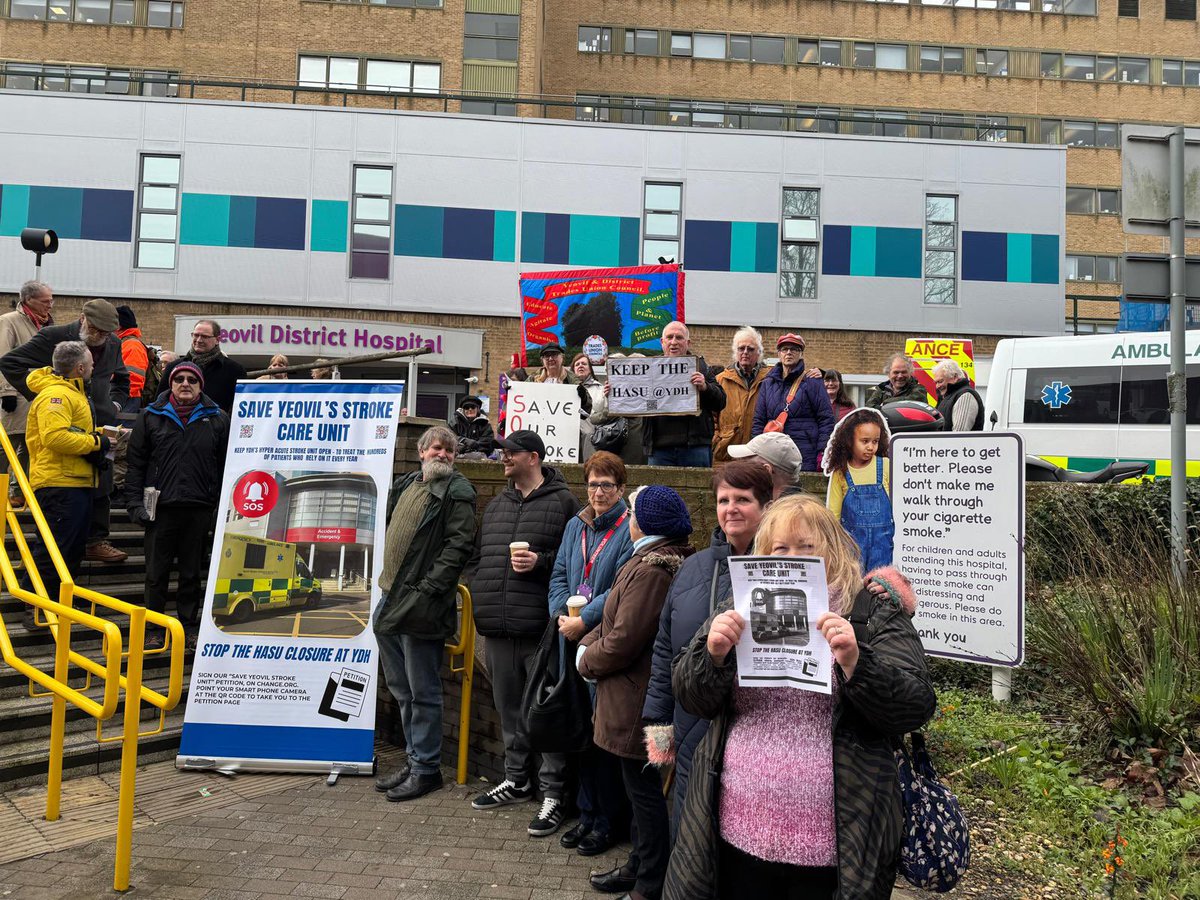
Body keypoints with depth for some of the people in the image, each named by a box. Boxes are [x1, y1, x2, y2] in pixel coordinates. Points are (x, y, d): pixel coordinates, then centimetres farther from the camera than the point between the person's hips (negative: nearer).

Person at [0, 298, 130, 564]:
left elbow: (121, 378, 29)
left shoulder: (113, 344, 10)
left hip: (99, 425, 5)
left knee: (101, 487, 5)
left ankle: (96, 541, 13)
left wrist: (116, 403, 13)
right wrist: (38, 395, -8)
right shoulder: (53, 337, -6)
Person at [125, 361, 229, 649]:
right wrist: (135, 503, -1)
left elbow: (227, 464, 7)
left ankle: (190, 627, 21)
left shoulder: (217, 419, 7)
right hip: (160, 507, 0)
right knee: (156, 572, 7)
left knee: (192, 572, 10)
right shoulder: (151, 417, 7)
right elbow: (135, 462, 7)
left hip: (200, 509, 0)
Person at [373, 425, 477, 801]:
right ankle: (415, 758, 31)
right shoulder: (405, 485, 16)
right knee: (401, 689, 17)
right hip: (390, 601, 9)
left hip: (421, 605, -8)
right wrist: (386, 583, 16)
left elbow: (459, 544, -16)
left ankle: (426, 768, 14)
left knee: (422, 692, 1)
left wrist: (427, 588, -20)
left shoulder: (457, 492, -8)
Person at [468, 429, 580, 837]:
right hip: (498, 628, 7)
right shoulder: (497, 504, 18)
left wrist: (541, 563, -18)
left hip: (540, 629, -7)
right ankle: (516, 780, 32)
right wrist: (481, 599, 15)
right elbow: (480, 555, 23)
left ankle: (553, 793, 9)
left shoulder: (562, 502, -3)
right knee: (508, 707, 16)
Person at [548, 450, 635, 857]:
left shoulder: (631, 529, -9)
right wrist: (562, 615, -4)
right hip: (575, 642, 6)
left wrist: (583, 621, -18)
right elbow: (559, 574, 12)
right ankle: (587, 812, 27)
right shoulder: (575, 526, 12)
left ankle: (608, 820, 18)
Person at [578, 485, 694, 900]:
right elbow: (617, 619, 16)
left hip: (638, 699, -10)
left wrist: (587, 661, -7)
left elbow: (624, 640, -24)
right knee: (640, 785, 21)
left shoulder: (650, 570, -23)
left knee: (644, 787, 3)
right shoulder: (653, 560, 10)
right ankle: (641, 865, 36)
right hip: (637, 694, 10)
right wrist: (589, 643, 3)